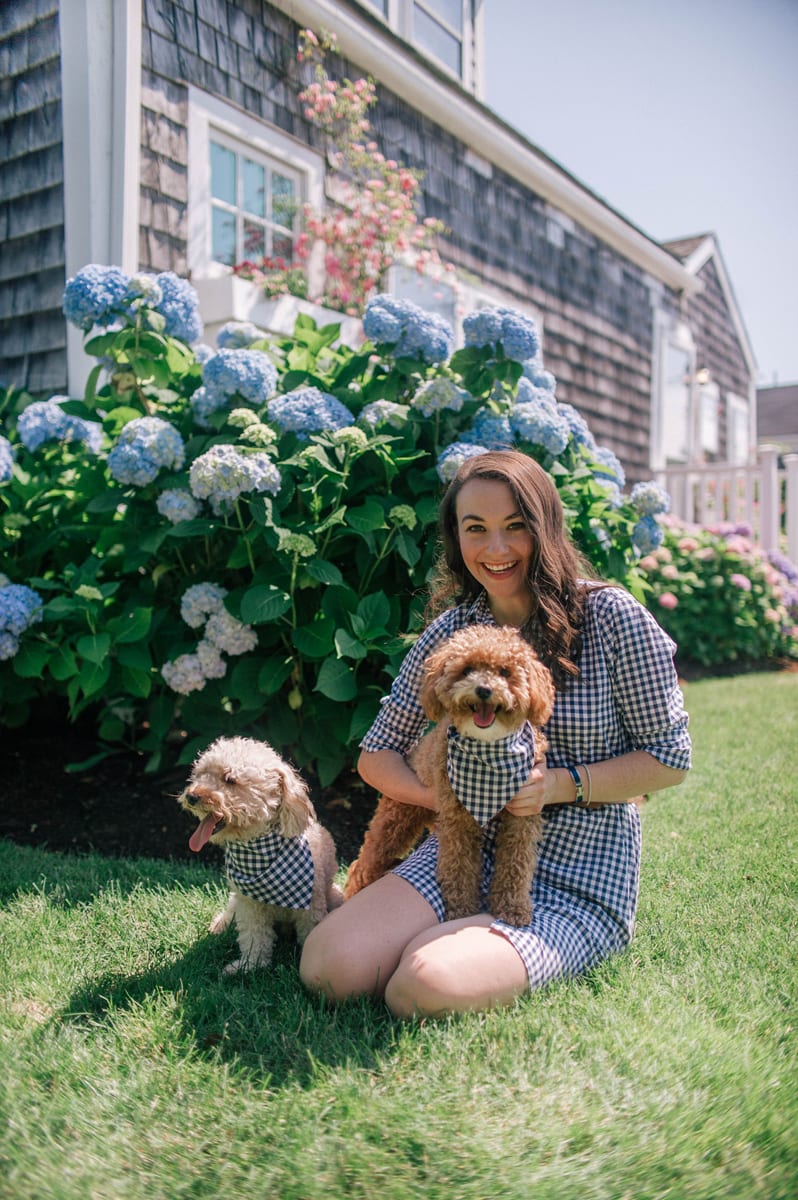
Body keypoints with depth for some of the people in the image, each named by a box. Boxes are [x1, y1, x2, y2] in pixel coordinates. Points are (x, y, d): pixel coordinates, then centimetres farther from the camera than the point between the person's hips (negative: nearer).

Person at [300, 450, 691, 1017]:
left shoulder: (611, 617, -9)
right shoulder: (450, 632, 3)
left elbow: (669, 758, -4)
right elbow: (377, 755, 9)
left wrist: (562, 784, -18)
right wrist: (444, 795, -12)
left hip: (579, 878, -3)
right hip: (466, 851, 4)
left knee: (424, 989, -28)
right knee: (328, 966, -17)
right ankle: (469, 934, 9)